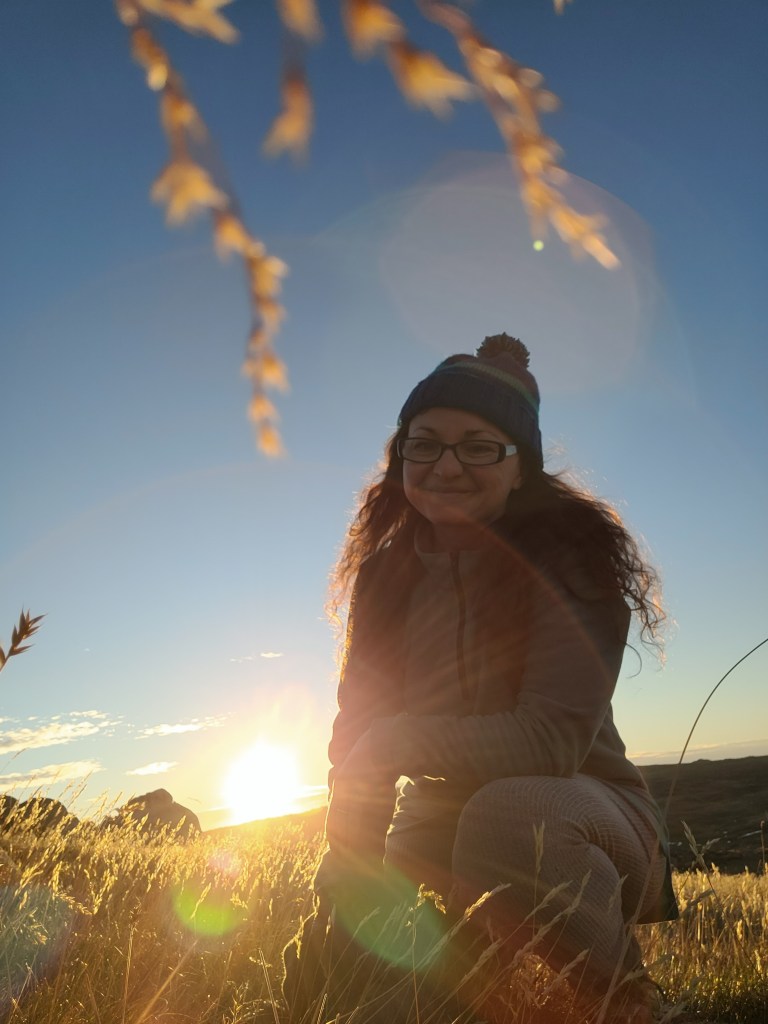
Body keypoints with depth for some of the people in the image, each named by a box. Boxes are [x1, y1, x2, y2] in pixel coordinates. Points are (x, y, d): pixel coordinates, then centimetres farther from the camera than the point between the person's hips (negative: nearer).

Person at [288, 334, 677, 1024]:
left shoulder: (570, 557, -17)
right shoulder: (387, 573, -2)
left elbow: (553, 737, -24)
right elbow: (358, 732, -5)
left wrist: (398, 740, -26)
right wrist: (349, 864, -17)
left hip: (580, 821, -4)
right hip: (443, 826, 5)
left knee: (504, 812, -37)